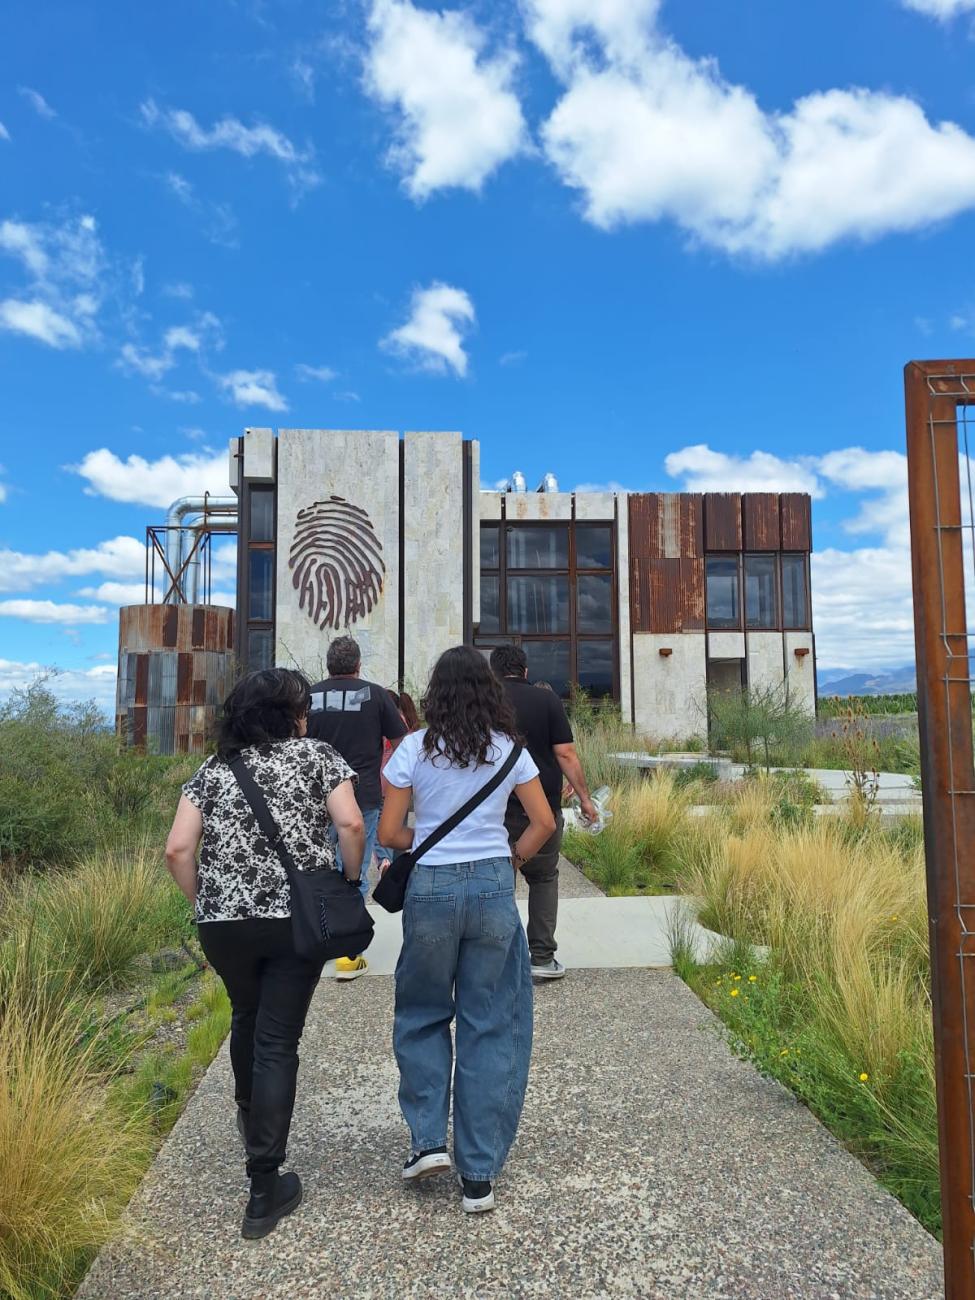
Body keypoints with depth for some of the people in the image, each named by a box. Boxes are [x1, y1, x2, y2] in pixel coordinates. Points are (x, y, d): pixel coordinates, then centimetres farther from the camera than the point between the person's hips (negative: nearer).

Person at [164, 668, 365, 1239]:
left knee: (246, 1019, 28)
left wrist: (205, 904, 12)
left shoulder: (214, 769, 9)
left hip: (224, 921, 4)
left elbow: (178, 850, 1)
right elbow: (351, 825, -11)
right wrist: (349, 887, 2)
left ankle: (251, 1116, 52)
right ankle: (265, 1188, 9)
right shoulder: (318, 755, 2)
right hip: (299, 917, -3)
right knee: (278, 1039, 5)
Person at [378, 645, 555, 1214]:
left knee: (423, 1014, 21)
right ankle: (480, 1173, 17)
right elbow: (544, 822, 1)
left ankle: (429, 1140, 16)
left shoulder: (414, 749, -3)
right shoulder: (508, 749, 1)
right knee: (490, 1025, 10)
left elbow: (389, 832, -3)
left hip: (432, 889, -1)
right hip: (494, 888, 1)